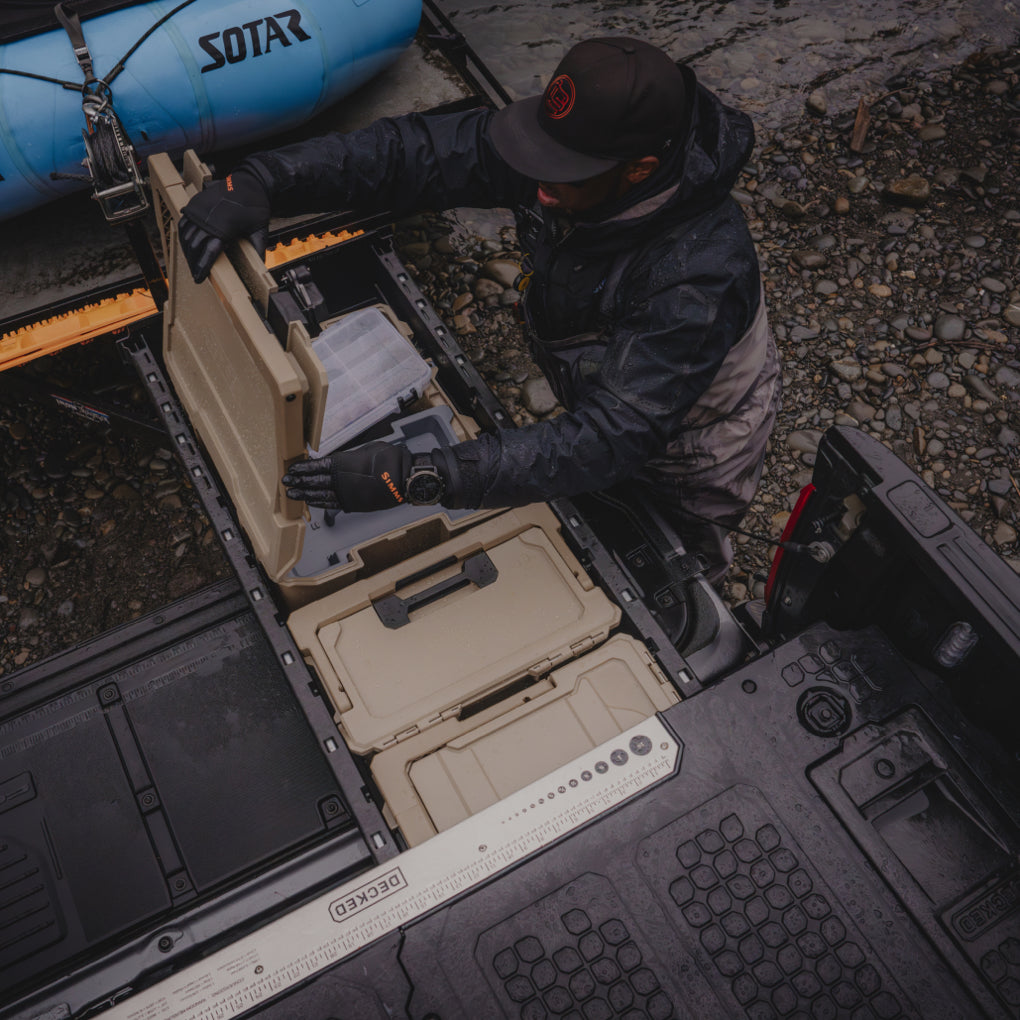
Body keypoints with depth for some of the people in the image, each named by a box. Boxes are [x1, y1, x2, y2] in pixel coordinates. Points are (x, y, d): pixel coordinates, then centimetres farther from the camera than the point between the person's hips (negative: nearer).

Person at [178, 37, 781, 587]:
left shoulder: (699, 276, -43)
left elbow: (609, 439, -47)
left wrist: (416, 477, -53)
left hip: (680, 480, -6)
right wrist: (260, 182, -35)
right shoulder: (573, 145, -24)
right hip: (613, 408, 6)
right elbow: (417, 151, -22)